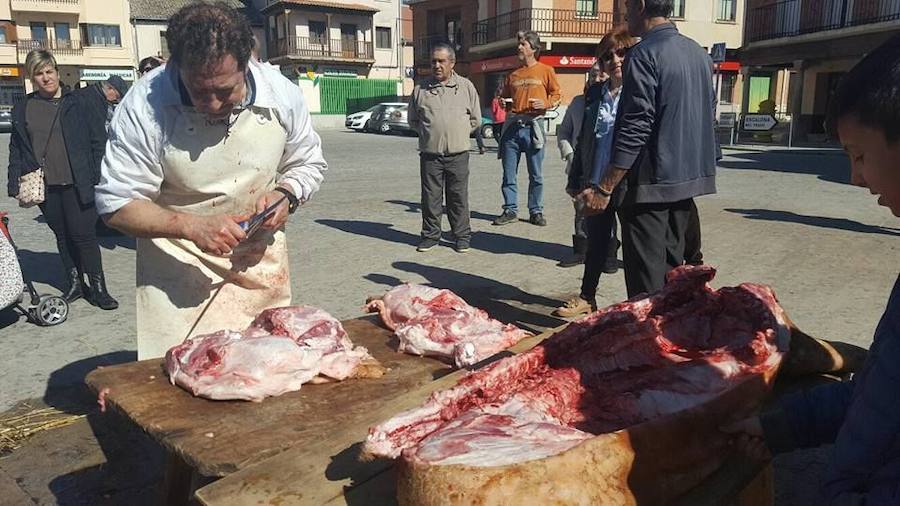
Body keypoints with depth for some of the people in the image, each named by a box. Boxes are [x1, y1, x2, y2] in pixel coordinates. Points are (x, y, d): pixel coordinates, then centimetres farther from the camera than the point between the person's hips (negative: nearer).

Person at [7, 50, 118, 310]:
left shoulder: (77, 103, 1)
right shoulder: (22, 109, 9)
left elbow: (98, 140, 0)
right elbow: (16, 148, 12)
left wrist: (98, 176, -7)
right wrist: (16, 183, 3)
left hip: (76, 183, -4)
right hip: (44, 186, 4)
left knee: (83, 235, -4)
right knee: (62, 236, 13)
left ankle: (98, 288, 5)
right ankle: (75, 283, 24)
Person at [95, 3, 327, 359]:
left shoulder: (281, 94, -12)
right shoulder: (144, 107, -20)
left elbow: (308, 164, 5)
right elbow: (116, 205, -14)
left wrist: (286, 195, -16)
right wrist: (192, 226, -29)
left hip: (261, 262, 3)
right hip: (179, 268, -2)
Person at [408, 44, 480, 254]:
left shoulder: (466, 86, 6)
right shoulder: (420, 88, 7)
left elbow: (475, 119, 11)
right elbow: (413, 120, 16)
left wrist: (458, 133, 7)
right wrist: (429, 133, 9)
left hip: (458, 153, -1)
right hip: (429, 154, 1)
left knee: (458, 197, 3)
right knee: (430, 197, 5)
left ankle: (462, 236, 13)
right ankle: (430, 235, 18)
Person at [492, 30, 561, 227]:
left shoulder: (546, 71, 5)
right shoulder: (513, 75, 15)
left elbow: (556, 95, 5)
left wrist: (545, 103, -14)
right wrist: (504, 104, 0)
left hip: (532, 127, -3)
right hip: (512, 126, 4)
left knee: (536, 175, 2)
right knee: (509, 173, 3)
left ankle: (536, 211, 11)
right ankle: (510, 211, 12)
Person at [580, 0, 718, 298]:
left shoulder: (644, 54, -14)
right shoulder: (698, 52, 12)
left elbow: (635, 128, -20)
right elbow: (709, 113, 18)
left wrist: (604, 189, -19)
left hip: (651, 181, -8)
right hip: (687, 178, 9)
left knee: (646, 279, -2)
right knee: (671, 267, 17)